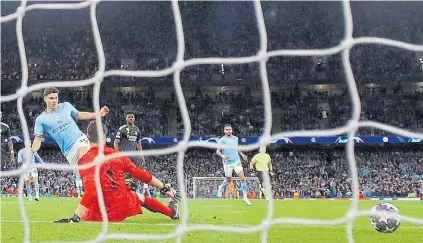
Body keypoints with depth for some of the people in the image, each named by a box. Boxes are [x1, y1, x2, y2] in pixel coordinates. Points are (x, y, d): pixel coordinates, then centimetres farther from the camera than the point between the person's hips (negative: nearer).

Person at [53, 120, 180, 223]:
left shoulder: (86, 161, -14)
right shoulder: (117, 154, 0)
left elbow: (91, 191, -28)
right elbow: (141, 174, 6)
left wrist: (74, 218, -34)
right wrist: (165, 188, 18)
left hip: (103, 214, -4)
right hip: (126, 205, 4)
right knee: (140, 197, 37)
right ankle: (172, 212, 47)